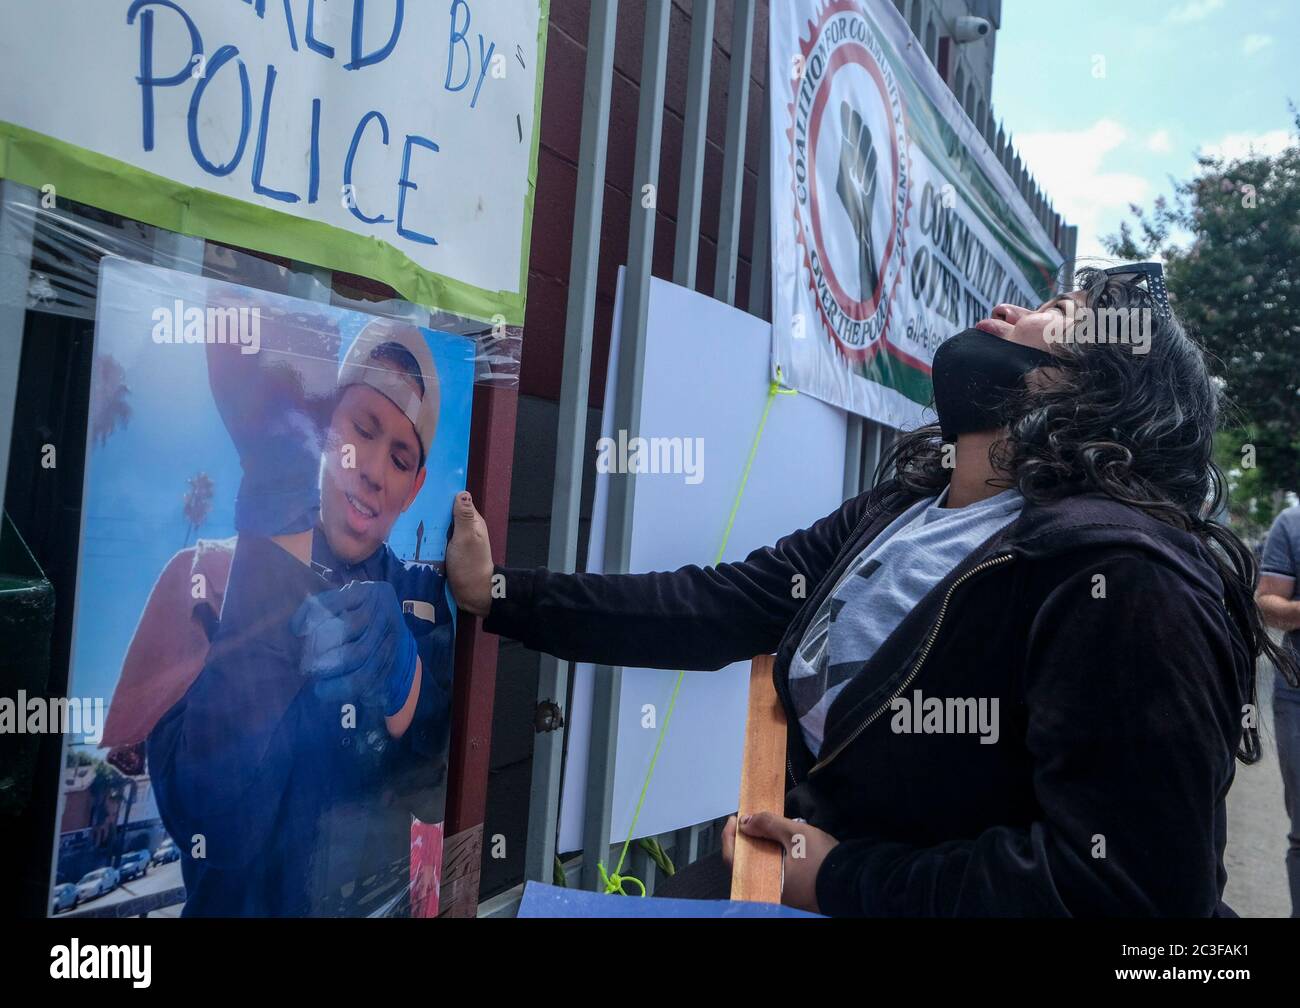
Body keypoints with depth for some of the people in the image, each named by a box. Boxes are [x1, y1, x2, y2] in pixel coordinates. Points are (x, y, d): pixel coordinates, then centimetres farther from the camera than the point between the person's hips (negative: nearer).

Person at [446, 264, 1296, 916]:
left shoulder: (1119, 572, -22)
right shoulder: (893, 514, 3)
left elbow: (1134, 886, -26)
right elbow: (722, 605, 0)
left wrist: (842, 875, -19)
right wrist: (499, 594, -2)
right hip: (808, 875, 6)